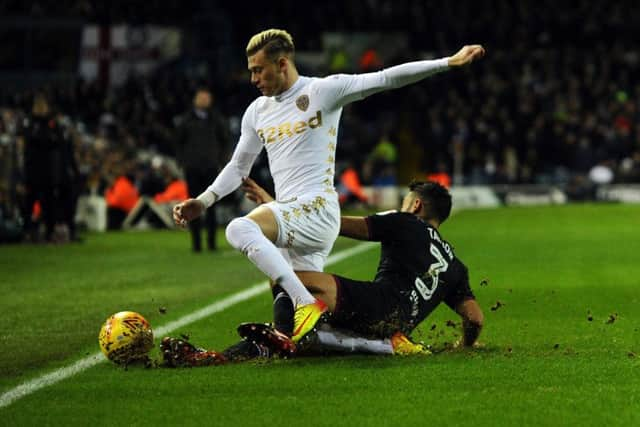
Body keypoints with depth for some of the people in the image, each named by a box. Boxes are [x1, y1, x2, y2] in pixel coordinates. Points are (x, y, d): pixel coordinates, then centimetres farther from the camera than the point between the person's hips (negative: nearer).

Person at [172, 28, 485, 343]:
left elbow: (385, 79, -9)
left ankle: (307, 305, -33)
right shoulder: (256, 112, 16)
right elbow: (239, 167, 26)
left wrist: (449, 63, -15)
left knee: (239, 229, -33)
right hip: (287, 217, 7)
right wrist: (203, 202, 13)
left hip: (316, 208, -7)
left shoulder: (324, 91, -3)